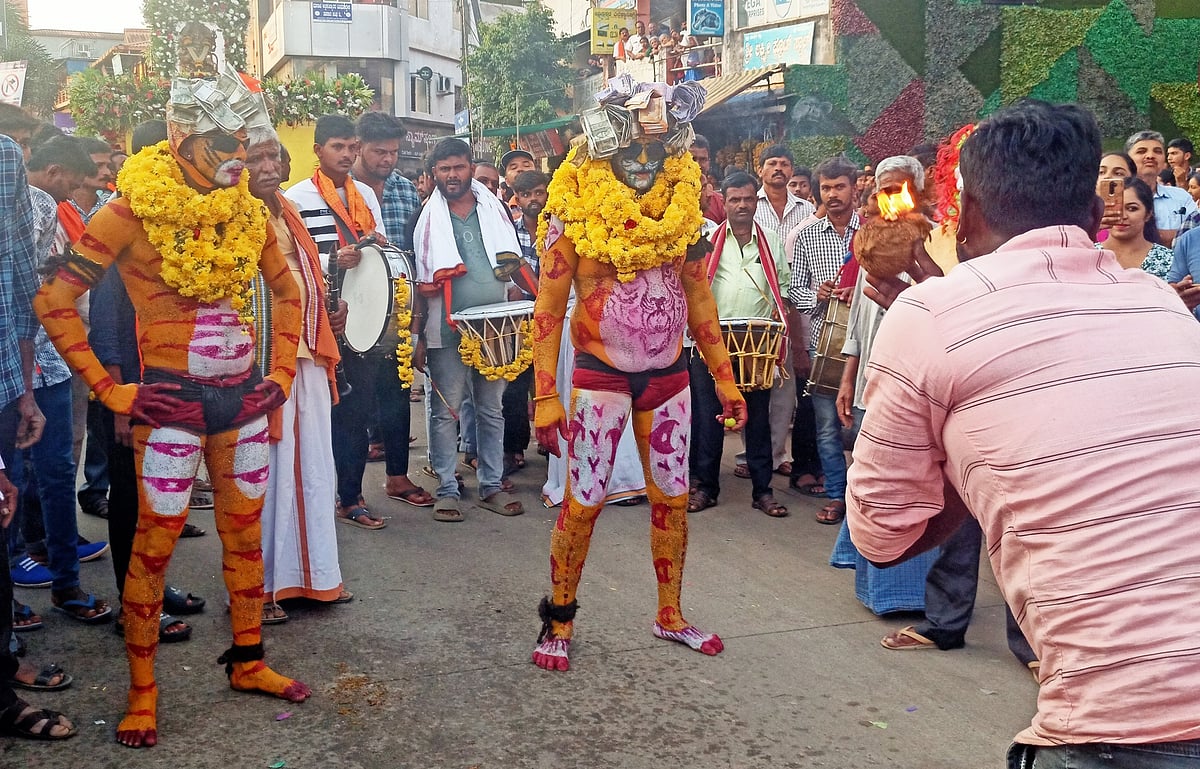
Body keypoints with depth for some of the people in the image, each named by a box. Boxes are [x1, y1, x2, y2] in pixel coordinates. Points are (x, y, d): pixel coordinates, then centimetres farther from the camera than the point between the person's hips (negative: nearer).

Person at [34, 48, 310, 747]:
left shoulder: (248, 211, 4)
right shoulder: (136, 210, -10)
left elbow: (289, 294, 18)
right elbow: (55, 301, -10)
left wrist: (283, 374, 10)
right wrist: (110, 391, -11)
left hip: (243, 399, 5)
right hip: (171, 402, -5)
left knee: (246, 536, 14)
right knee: (155, 544, 3)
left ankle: (248, 662, 30)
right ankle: (142, 693, 17)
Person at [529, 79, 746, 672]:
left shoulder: (681, 206, 4)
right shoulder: (575, 211, -8)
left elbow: (699, 299, 10)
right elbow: (548, 309, -7)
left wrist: (725, 381, 8)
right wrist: (545, 398, -13)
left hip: (668, 375, 4)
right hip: (600, 375, -4)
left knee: (672, 498, 10)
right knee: (583, 502, -1)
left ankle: (670, 616, 26)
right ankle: (558, 621, 16)